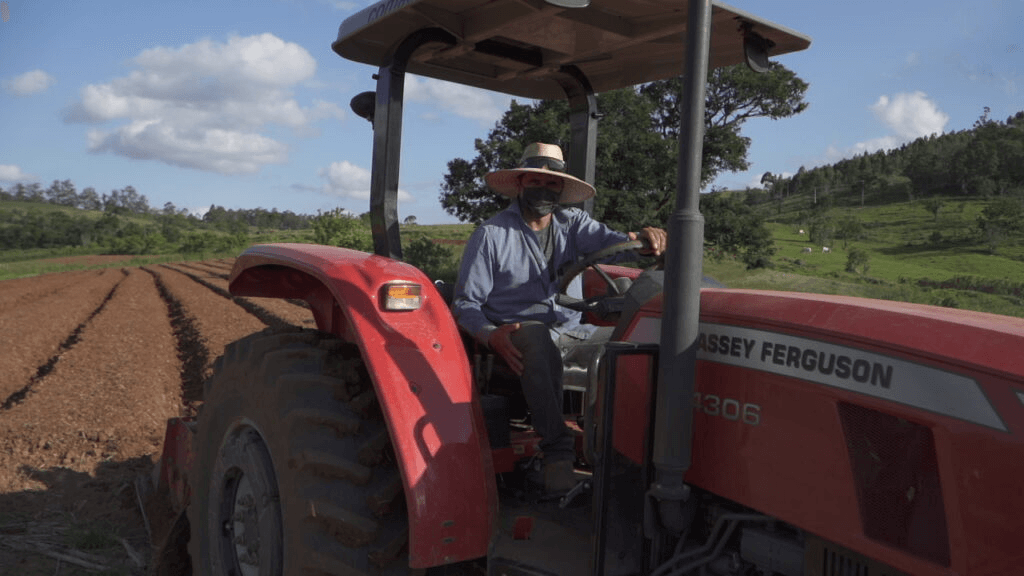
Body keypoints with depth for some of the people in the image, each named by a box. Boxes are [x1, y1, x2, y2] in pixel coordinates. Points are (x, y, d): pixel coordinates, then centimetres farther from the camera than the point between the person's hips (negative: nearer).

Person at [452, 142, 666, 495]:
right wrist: (492, 335, -21)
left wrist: (643, 238, -31)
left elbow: (607, 241, -7)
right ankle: (557, 450, -39)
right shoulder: (491, 234, 3)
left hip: (572, 331, 4)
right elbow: (465, 302, 0)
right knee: (538, 336, -39)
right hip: (519, 334, -4)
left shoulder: (572, 224, 14)